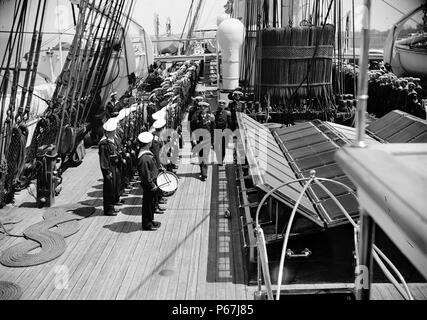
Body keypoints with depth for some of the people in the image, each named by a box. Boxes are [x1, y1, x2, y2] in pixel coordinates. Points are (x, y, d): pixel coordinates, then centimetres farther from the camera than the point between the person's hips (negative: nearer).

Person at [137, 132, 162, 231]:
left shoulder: (147, 153, 4)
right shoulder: (144, 158, -27)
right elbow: (145, 175, -25)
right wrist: (152, 185, -20)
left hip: (152, 183, 10)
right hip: (148, 185, -10)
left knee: (151, 202, 20)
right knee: (148, 203, 4)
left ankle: (150, 221, 35)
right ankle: (147, 224, 17)